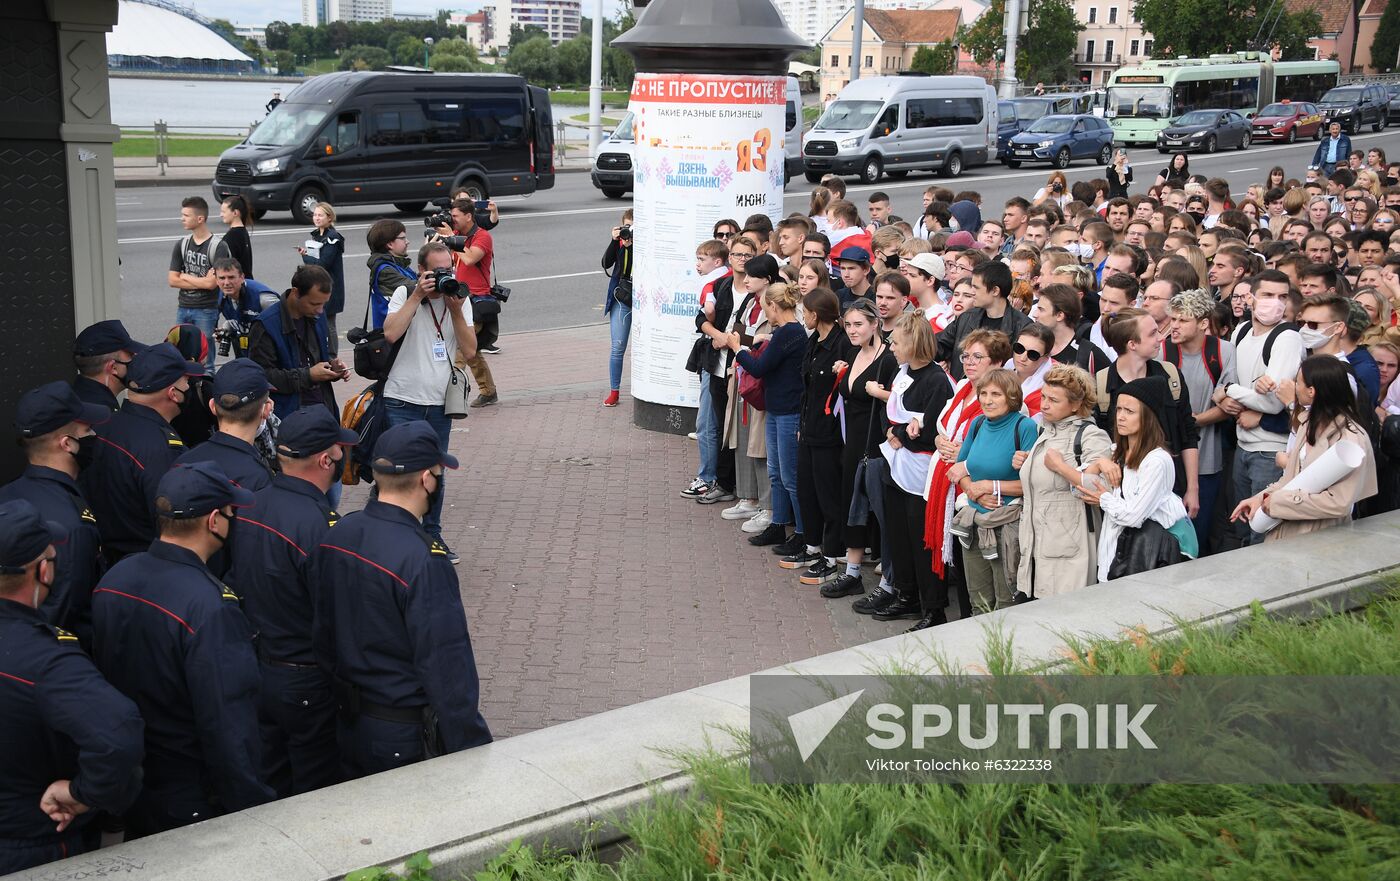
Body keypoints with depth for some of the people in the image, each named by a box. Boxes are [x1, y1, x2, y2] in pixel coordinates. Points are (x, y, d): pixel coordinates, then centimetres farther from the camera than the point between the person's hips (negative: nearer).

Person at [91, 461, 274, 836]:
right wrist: (253, 810, -18)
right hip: (194, 802, -7)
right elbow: (229, 724, -27)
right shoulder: (212, 608, -29)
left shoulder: (112, 579, -5)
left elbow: (101, 675, 8)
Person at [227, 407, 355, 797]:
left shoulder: (249, 507, -3)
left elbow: (235, 583, 7)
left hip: (256, 671, 8)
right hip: (308, 684, -8)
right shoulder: (320, 526, -27)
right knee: (317, 795, 10)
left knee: (270, 788, 22)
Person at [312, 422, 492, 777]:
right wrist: (472, 755, -17)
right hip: (410, 737, -7)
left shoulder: (334, 537, -4)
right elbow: (447, 668, -25)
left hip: (350, 723, 7)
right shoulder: (424, 561, -28)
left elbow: (321, 634, 8)